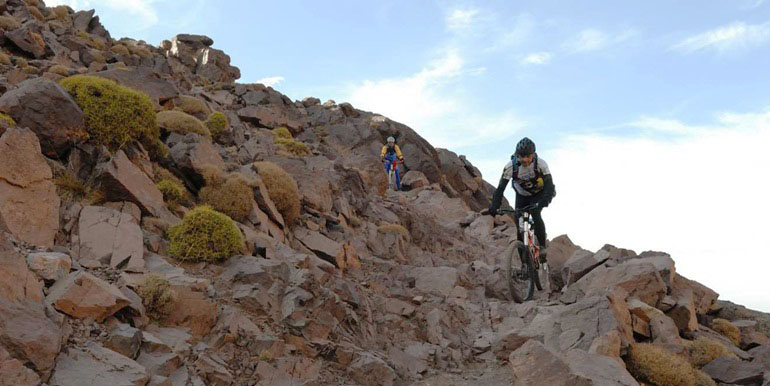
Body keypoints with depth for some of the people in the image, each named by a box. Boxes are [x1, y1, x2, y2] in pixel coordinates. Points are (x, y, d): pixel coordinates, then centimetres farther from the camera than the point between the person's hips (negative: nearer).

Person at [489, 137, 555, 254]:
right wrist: (494, 206, -44)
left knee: (535, 214, -27)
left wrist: (546, 200, -57)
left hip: (539, 194, -2)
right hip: (522, 195, 2)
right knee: (518, 221, -10)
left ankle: (542, 247, -14)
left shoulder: (541, 164, -31)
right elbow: (501, 187, -29)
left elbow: (549, 184, -36)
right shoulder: (511, 166, -28)